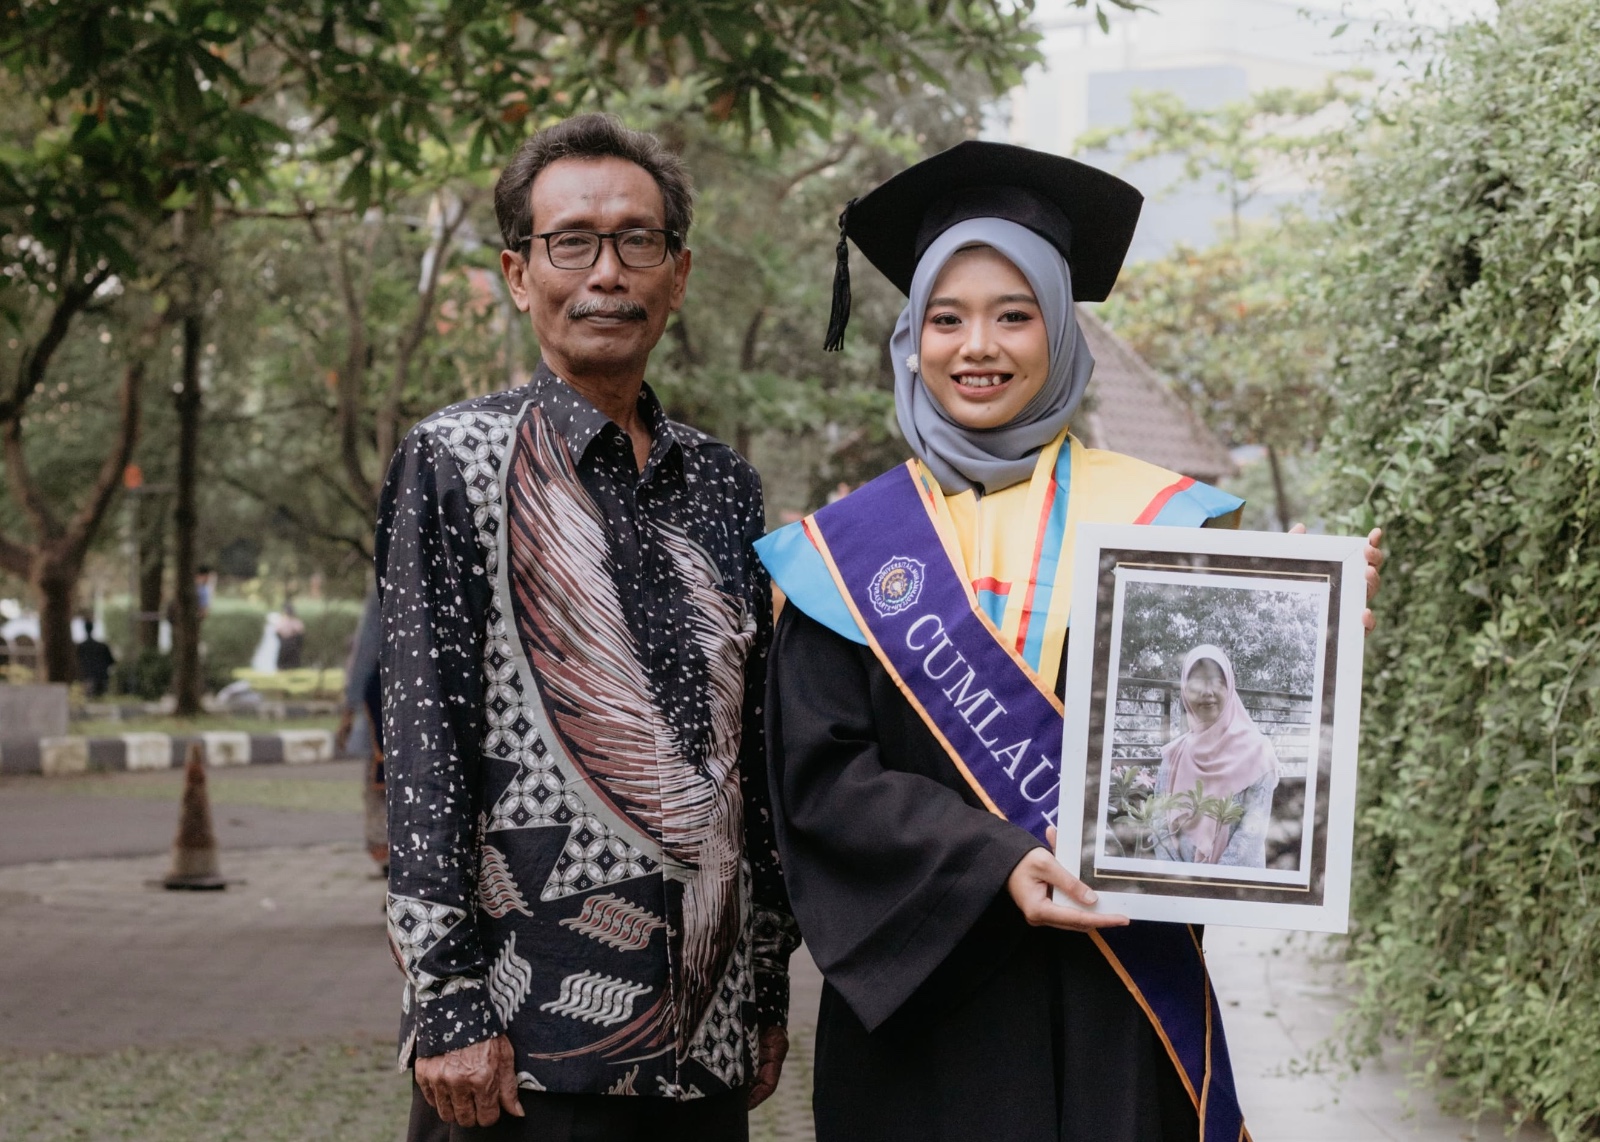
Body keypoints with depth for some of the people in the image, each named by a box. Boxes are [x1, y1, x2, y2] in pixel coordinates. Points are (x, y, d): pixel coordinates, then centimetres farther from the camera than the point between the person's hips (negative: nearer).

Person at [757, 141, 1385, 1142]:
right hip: (920, 993, 0)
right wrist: (993, 863, -18)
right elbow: (818, 771, -5)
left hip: (1116, 1005, 0)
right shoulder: (849, 553, 3)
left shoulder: (1156, 520, 3)